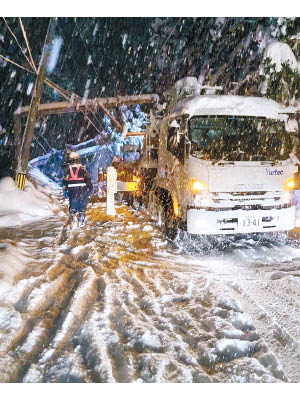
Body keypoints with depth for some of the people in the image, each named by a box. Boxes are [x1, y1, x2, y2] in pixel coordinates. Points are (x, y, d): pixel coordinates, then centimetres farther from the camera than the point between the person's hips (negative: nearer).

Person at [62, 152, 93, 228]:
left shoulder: (68, 168, 4)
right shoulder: (82, 168, 0)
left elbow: (65, 180, 3)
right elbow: (88, 179, -2)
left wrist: (65, 191, 9)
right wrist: (90, 189, 6)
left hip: (72, 189, 1)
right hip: (82, 188, -1)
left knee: (72, 207, 9)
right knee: (82, 206, 12)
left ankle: (74, 220, -7)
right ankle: (81, 221, 13)